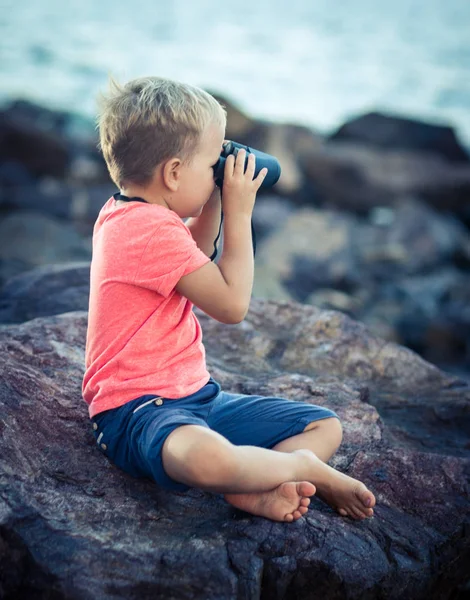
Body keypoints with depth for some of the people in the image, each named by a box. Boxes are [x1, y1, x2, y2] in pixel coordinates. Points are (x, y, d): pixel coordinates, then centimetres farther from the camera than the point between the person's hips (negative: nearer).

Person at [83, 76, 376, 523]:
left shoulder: (124, 212, 13)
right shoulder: (151, 229, -20)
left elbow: (192, 260, 33)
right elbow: (232, 304, -17)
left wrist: (215, 201, 17)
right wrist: (239, 214, -9)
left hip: (194, 393, 10)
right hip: (138, 408, -10)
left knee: (326, 426, 5)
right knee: (207, 458, -46)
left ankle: (254, 491, -19)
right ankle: (303, 466, -21)